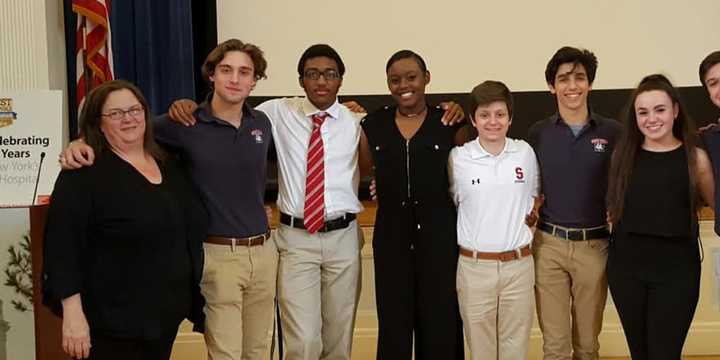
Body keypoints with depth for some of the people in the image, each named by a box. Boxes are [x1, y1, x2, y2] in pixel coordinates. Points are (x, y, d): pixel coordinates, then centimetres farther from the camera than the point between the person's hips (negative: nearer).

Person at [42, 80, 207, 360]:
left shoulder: (168, 167, 9)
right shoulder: (84, 174, -11)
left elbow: (188, 234, 20)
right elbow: (62, 245, -17)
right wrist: (72, 313, -22)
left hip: (167, 312, 6)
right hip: (112, 319, -6)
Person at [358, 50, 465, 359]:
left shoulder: (449, 122, -1)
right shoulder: (373, 124, 4)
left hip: (439, 234, -1)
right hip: (391, 235, 2)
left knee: (440, 323, 7)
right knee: (393, 325, 8)